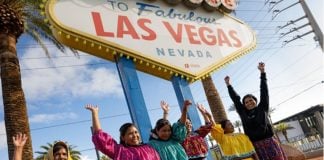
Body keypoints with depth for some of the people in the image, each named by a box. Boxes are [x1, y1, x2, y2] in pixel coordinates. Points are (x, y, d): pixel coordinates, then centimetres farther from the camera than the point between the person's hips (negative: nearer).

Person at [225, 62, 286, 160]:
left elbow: (264, 91, 9)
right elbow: (235, 99, 17)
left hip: (270, 143, -1)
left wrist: (262, 72, 8)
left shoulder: (262, 108, 10)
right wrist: (228, 85, 22)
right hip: (256, 146, 1)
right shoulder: (243, 113, 12)